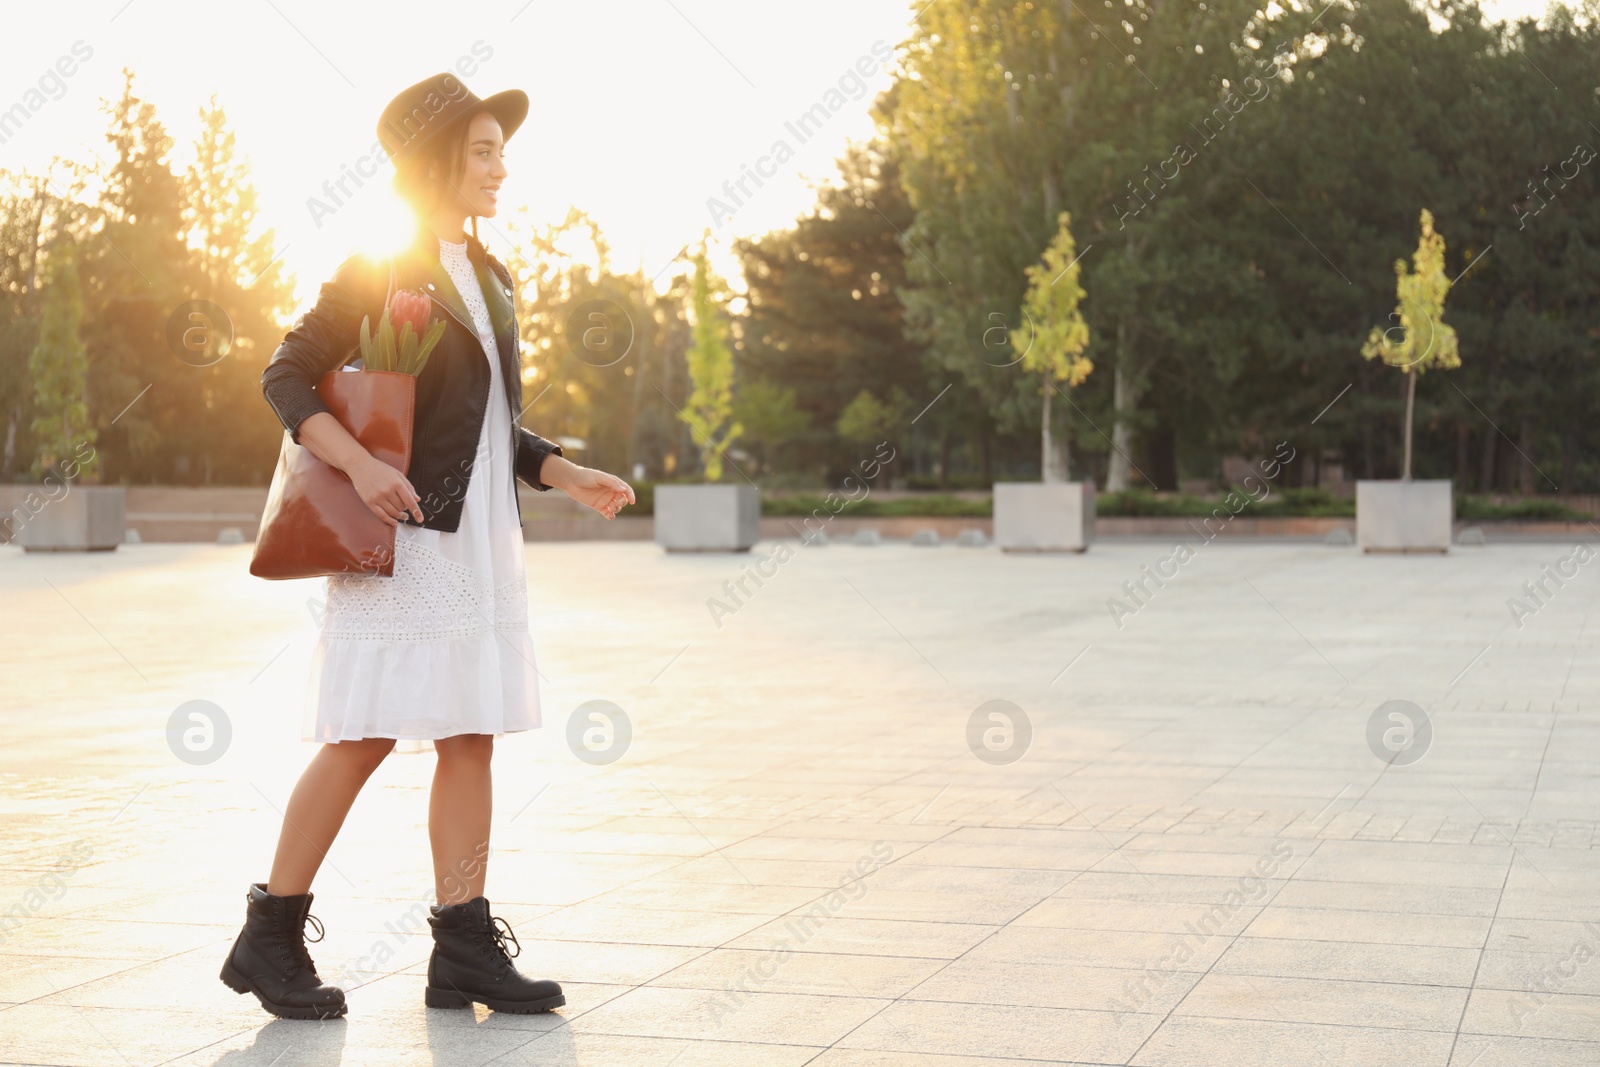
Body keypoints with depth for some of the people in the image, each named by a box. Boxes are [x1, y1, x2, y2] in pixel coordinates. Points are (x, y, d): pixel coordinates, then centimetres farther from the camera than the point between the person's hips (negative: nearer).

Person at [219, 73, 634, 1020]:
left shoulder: (490, 279, 17)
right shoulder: (378, 272, -5)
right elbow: (287, 377, -9)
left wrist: (569, 476, 7)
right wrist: (361, 465, -23)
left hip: (483, 538, 7)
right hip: (403, 534, -7)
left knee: (472, 739, 4)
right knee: (364, 739, -7)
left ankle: (464, 950, 7)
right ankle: (270, 938, 6)